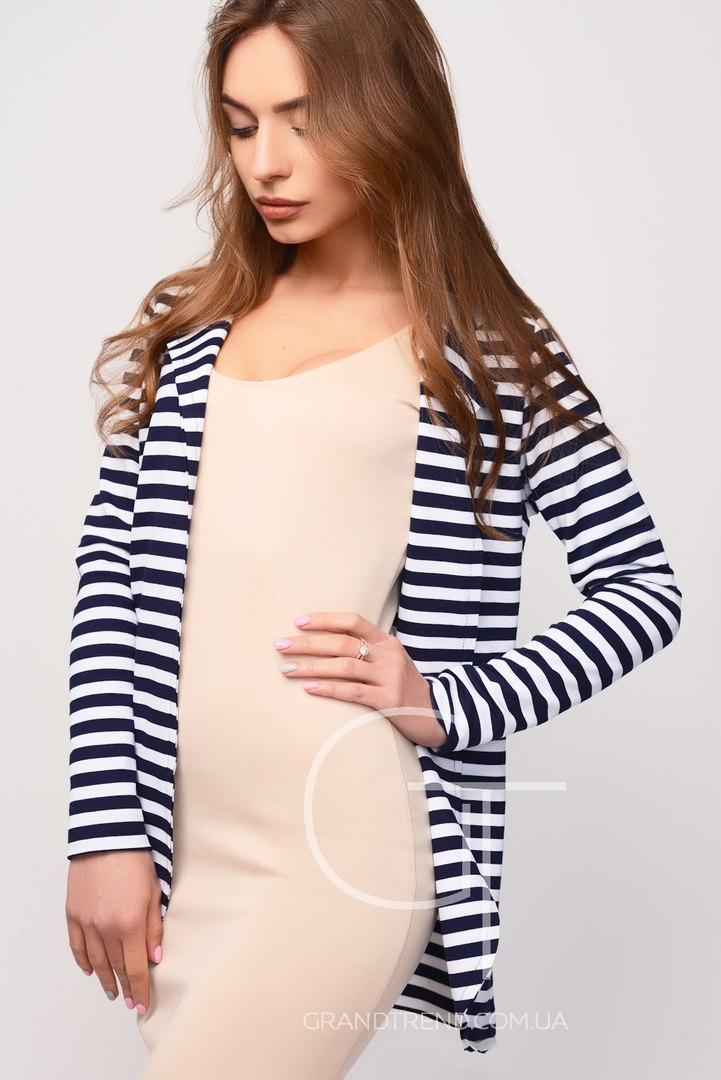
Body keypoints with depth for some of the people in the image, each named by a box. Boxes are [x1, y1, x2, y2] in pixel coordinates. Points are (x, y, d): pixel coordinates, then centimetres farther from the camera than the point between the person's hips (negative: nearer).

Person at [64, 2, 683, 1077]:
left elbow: (642, 586, 4)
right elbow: (110, 569, 7)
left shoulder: (493, 352, 2)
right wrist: (107, 827, -1)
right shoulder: (189, 333, 12)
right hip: (184, 847, 4)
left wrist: (450, 701, -8)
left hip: (355, 852, -4)